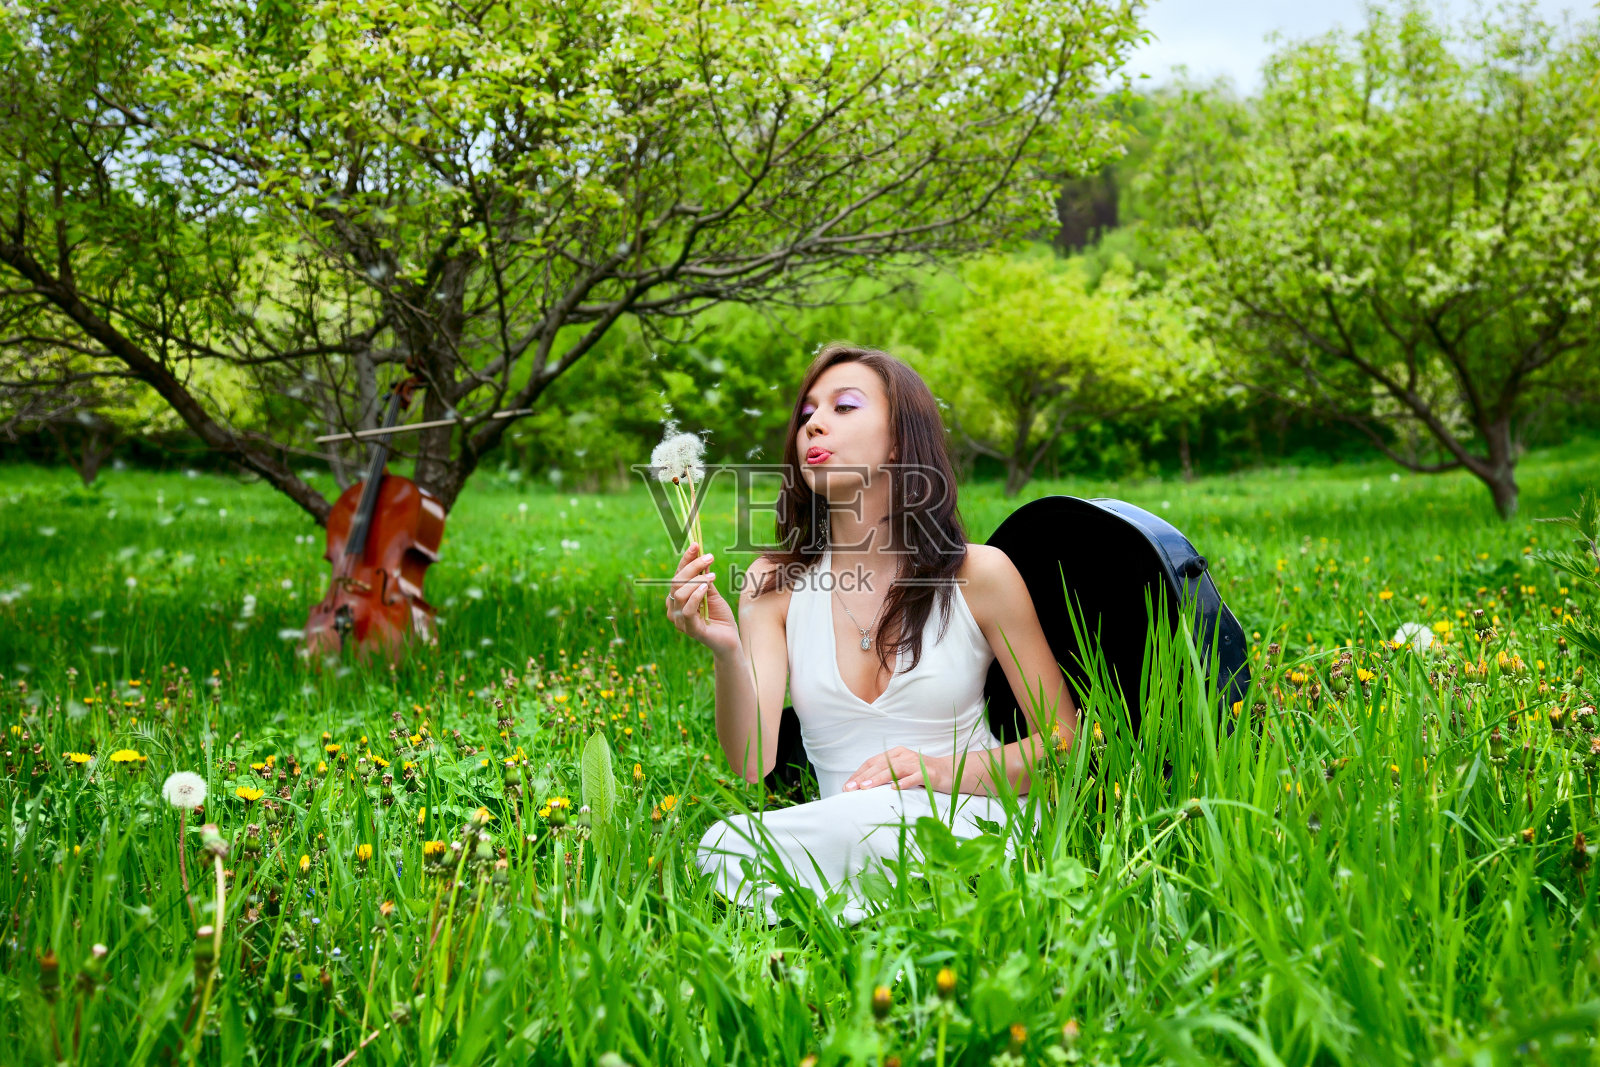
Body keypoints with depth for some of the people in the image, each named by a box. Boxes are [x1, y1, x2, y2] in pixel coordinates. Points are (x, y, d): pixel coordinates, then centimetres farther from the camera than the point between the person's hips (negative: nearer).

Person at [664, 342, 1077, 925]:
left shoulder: (978, 573, 0)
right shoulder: (773, 586, 6)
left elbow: (1066, 743, 6)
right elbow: (754, 764, -6)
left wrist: (947, 770, -12)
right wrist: (727, 654, -25)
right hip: (834, 832, 2)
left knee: (861, 820, -36)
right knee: (726, 847, -31)